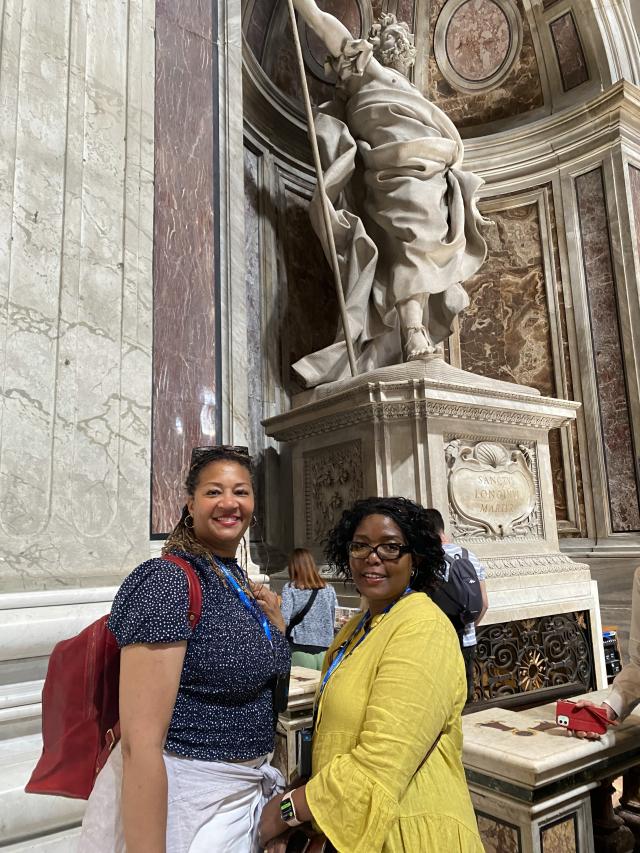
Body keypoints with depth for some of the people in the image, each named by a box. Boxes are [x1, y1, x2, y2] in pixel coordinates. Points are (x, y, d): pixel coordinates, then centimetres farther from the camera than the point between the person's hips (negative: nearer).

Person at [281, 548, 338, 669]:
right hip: (326, 651, 3)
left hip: (300, 650, -3)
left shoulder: (290, 588, -4)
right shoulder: (329, 589, 6)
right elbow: (334, 621, 10)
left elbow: (284, 620, -11)